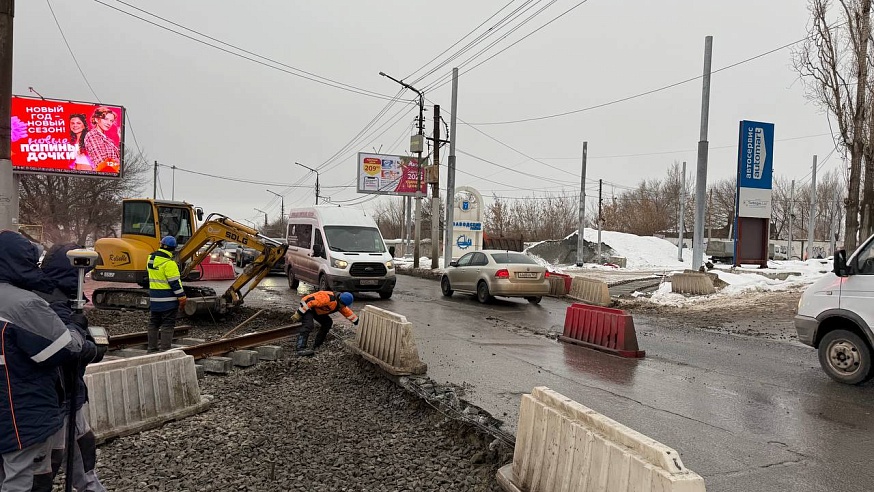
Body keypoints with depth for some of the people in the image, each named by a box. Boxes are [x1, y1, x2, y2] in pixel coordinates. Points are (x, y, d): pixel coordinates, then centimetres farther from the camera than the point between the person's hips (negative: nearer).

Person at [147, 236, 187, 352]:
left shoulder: (151, 258, 6)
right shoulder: (169, 263, -19)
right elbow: (175, 282, -18)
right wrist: (182, 298, -11)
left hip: (154, 299, 8)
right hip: (168, 300, -7)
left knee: (153, 324, 17)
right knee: (167, 325, -2)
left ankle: (152, 348, 25)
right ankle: (165, 350, -1)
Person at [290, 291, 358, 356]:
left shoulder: (341, 305, -3)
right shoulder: (328, 298, -33)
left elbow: (349, 313, 12)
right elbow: (310, 302, -33)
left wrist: (357, 323, 17)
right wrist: (298, 314, -31)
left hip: (316, 309, 9)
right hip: (306, 308, -9)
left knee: (328, 323, 3)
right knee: (308, 326, -27)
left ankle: (316, 345, 8)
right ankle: (301, 349, -34)